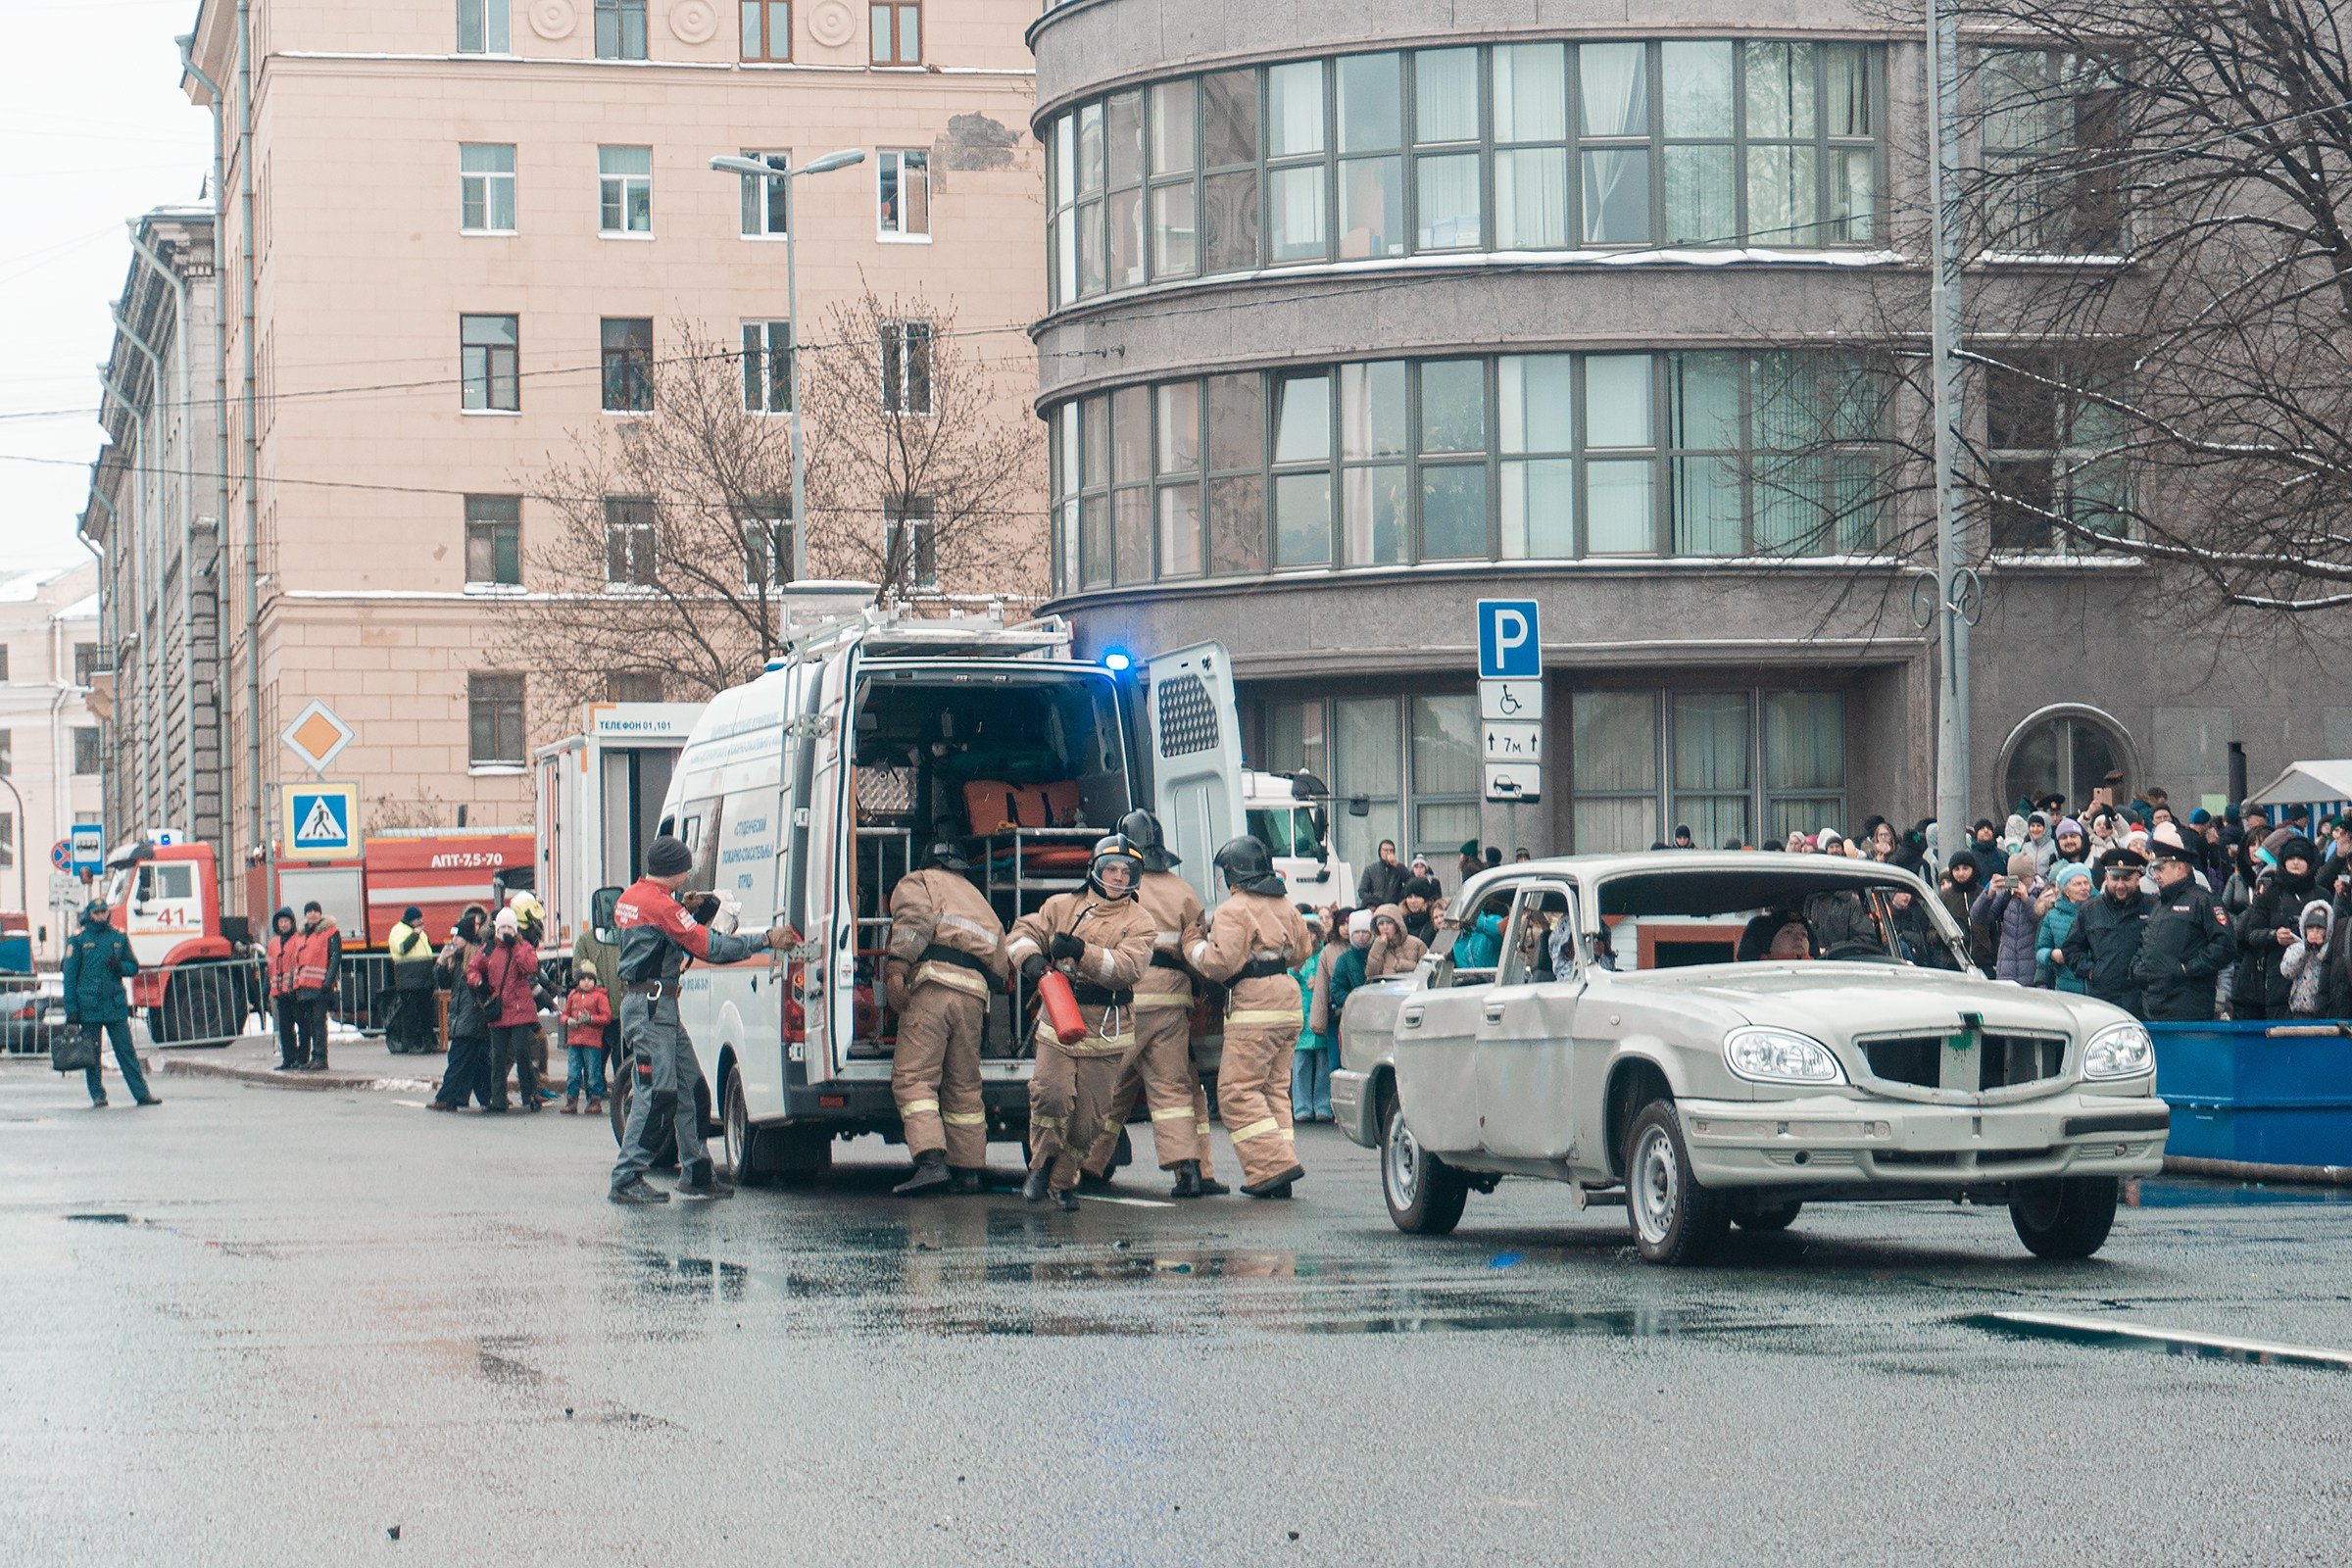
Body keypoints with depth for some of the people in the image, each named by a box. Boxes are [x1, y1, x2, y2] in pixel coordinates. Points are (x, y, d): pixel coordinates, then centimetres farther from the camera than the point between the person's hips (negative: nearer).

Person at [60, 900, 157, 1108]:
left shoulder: (119, 938, 10)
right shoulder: (78, 940, 1)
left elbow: (134, 966, 17)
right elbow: (70, 975, 0)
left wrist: (120, 966, -8)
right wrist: (71, 1010, -5)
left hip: (116, 1004, 2)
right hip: (89, 1004, -2)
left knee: (126, 1051, 1)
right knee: (91, 1054, 2)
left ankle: (141, 1093, 0)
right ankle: (98, 1096, 10)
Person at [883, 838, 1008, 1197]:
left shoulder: (919, 881, 17)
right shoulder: (980, 901, 36)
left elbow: (915, 917, -7)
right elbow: (999, 968, 27)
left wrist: (897, 964, -15)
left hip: (933, 983, -6)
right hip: (975, 996, 6)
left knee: (913, 1078, -10)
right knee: (964, 1086, 15)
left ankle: (931, 1162, -25)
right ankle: (968, 1170, 15)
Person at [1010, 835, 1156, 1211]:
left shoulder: (1138, 922, 3)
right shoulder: (1061, 907, 10)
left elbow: (1128, 968, -13)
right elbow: (1023, 933, 5)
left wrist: (1082, 952, -25)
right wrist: (1031, 958, -18)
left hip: (1106, 1030, 0)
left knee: (1087, 1116, 2)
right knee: (1052, 1095, -18)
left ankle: (1063, 1181, 20)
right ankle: (1041, 1167, 4)